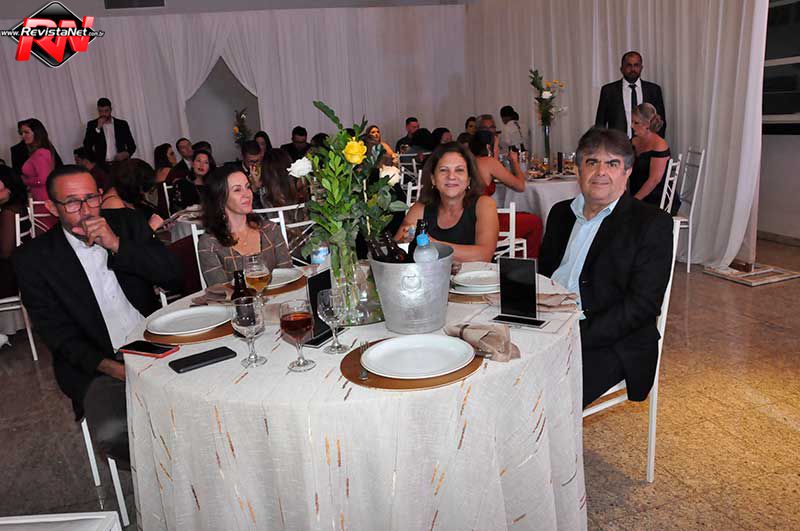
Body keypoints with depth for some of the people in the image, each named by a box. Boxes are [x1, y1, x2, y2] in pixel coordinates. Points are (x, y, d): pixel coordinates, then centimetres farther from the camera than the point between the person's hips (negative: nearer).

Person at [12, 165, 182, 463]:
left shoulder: (126, 223, 6)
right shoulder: (32, 259, -1)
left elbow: (173, 276, -2)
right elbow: (57, 334, -3)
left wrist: (117, 245, -14)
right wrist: (109, 366, -19)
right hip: (97, 366, -2)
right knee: (112, 433, -29)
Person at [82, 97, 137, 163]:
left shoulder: (122, 124, 10)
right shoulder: (92, 124, 11)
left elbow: (132, 146, 13)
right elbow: (87, 146, 0)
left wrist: (127, 154, -8)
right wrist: (98, 128, -6)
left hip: (120, 163, 0)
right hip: (101, 165, 0)